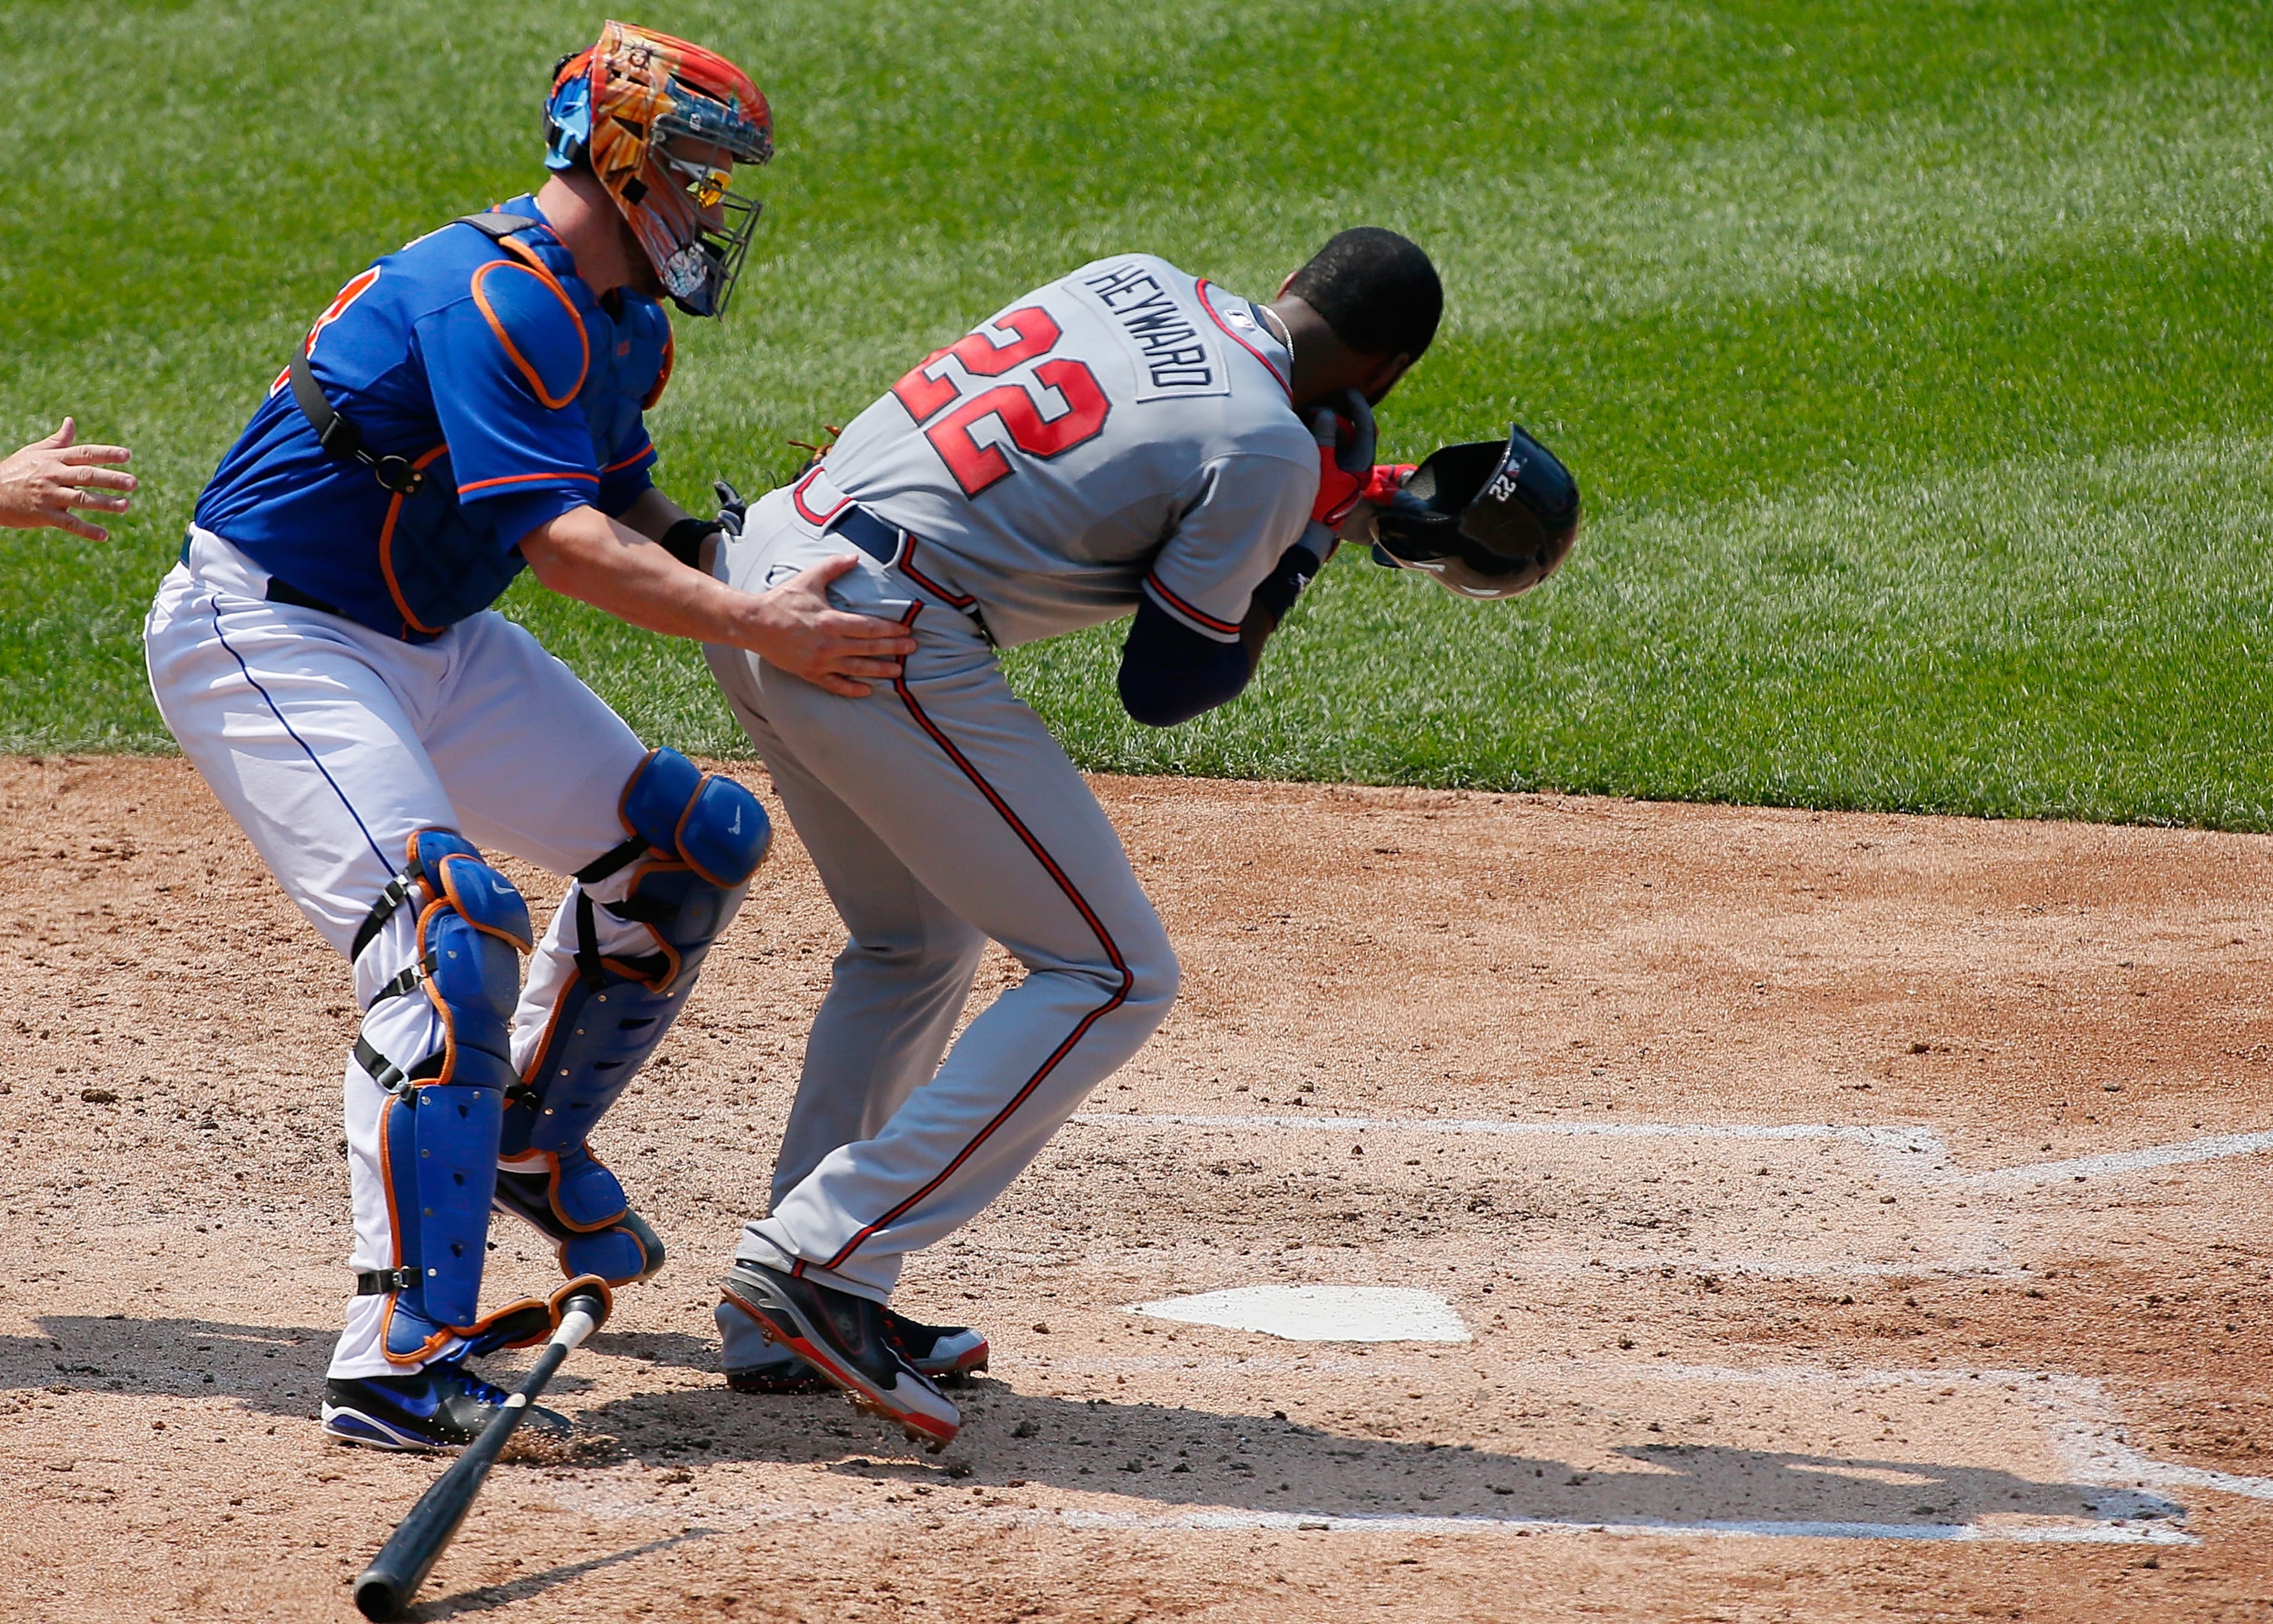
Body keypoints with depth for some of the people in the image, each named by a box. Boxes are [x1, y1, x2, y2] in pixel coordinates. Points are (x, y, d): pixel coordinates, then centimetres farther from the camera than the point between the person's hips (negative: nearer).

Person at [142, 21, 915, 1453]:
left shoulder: (625, 322, 7)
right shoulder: (496, 297, -25)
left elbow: (631, 514, 13)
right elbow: (560, 538, -33)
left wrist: (767, 578, -7)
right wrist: (757, 627, -41)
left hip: (435, 640, 10)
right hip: (267, 640, -10)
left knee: (694, 839, 10)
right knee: (452, 929, -27)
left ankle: (528, 1142, 28)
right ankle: (402, 1362, -31)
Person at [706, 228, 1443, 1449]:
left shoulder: (1141, 281, 13)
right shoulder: (1264, 450, -8)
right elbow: (1162, 687, -1)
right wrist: (1298, 557, 12)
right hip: (880, 635, -9)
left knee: (916, 942, 26)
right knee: (1114, 978, -1)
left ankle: (787, 1321, 25)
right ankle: (820, 1258, -10)